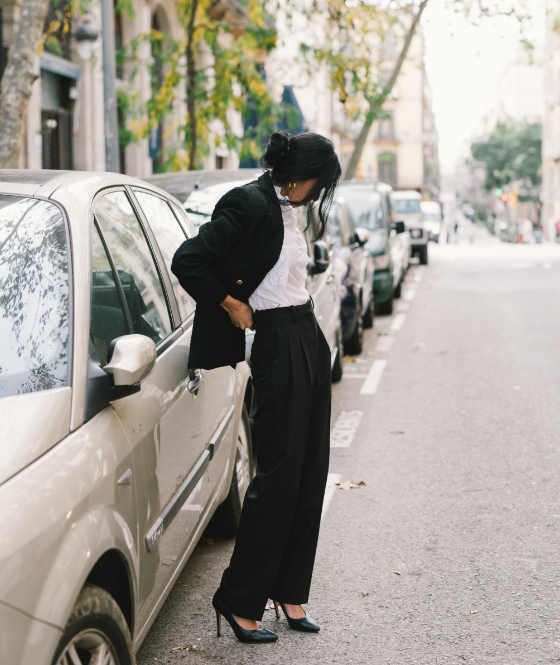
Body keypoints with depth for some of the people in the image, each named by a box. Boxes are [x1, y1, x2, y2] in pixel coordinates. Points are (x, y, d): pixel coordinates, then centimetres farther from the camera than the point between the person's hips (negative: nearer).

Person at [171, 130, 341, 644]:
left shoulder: (287, 209, 14)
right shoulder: (250, 205, -14)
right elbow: (187, 260, -19)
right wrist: (231, 305, -10)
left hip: (310, 338, 9)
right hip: (278, 346, -9)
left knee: (311, 471, 9)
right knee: (280, 471, -6)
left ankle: (290, 591, 19)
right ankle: (238, 599, 5)